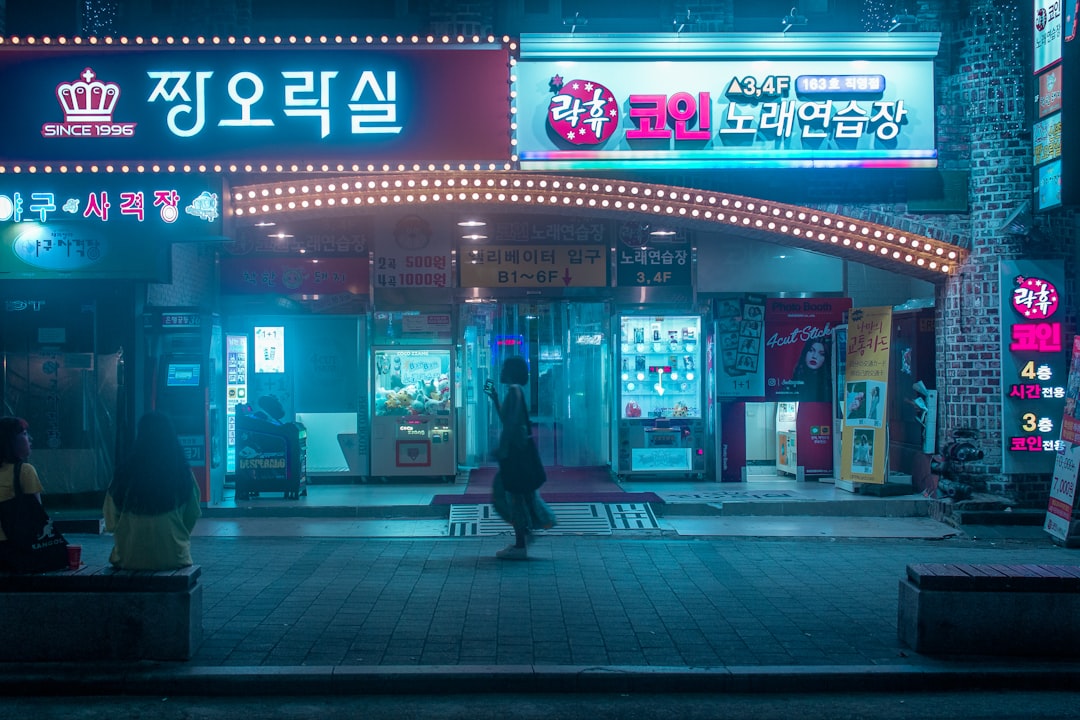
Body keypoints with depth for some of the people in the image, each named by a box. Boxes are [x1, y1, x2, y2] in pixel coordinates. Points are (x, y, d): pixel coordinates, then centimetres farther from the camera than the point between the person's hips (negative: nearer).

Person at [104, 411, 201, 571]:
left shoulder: (127, 469, -8)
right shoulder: (182, 470, -6)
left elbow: (111, 512, 2)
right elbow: (193, 513, 5)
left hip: (132, 559, 0)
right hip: (173, 556, 1)